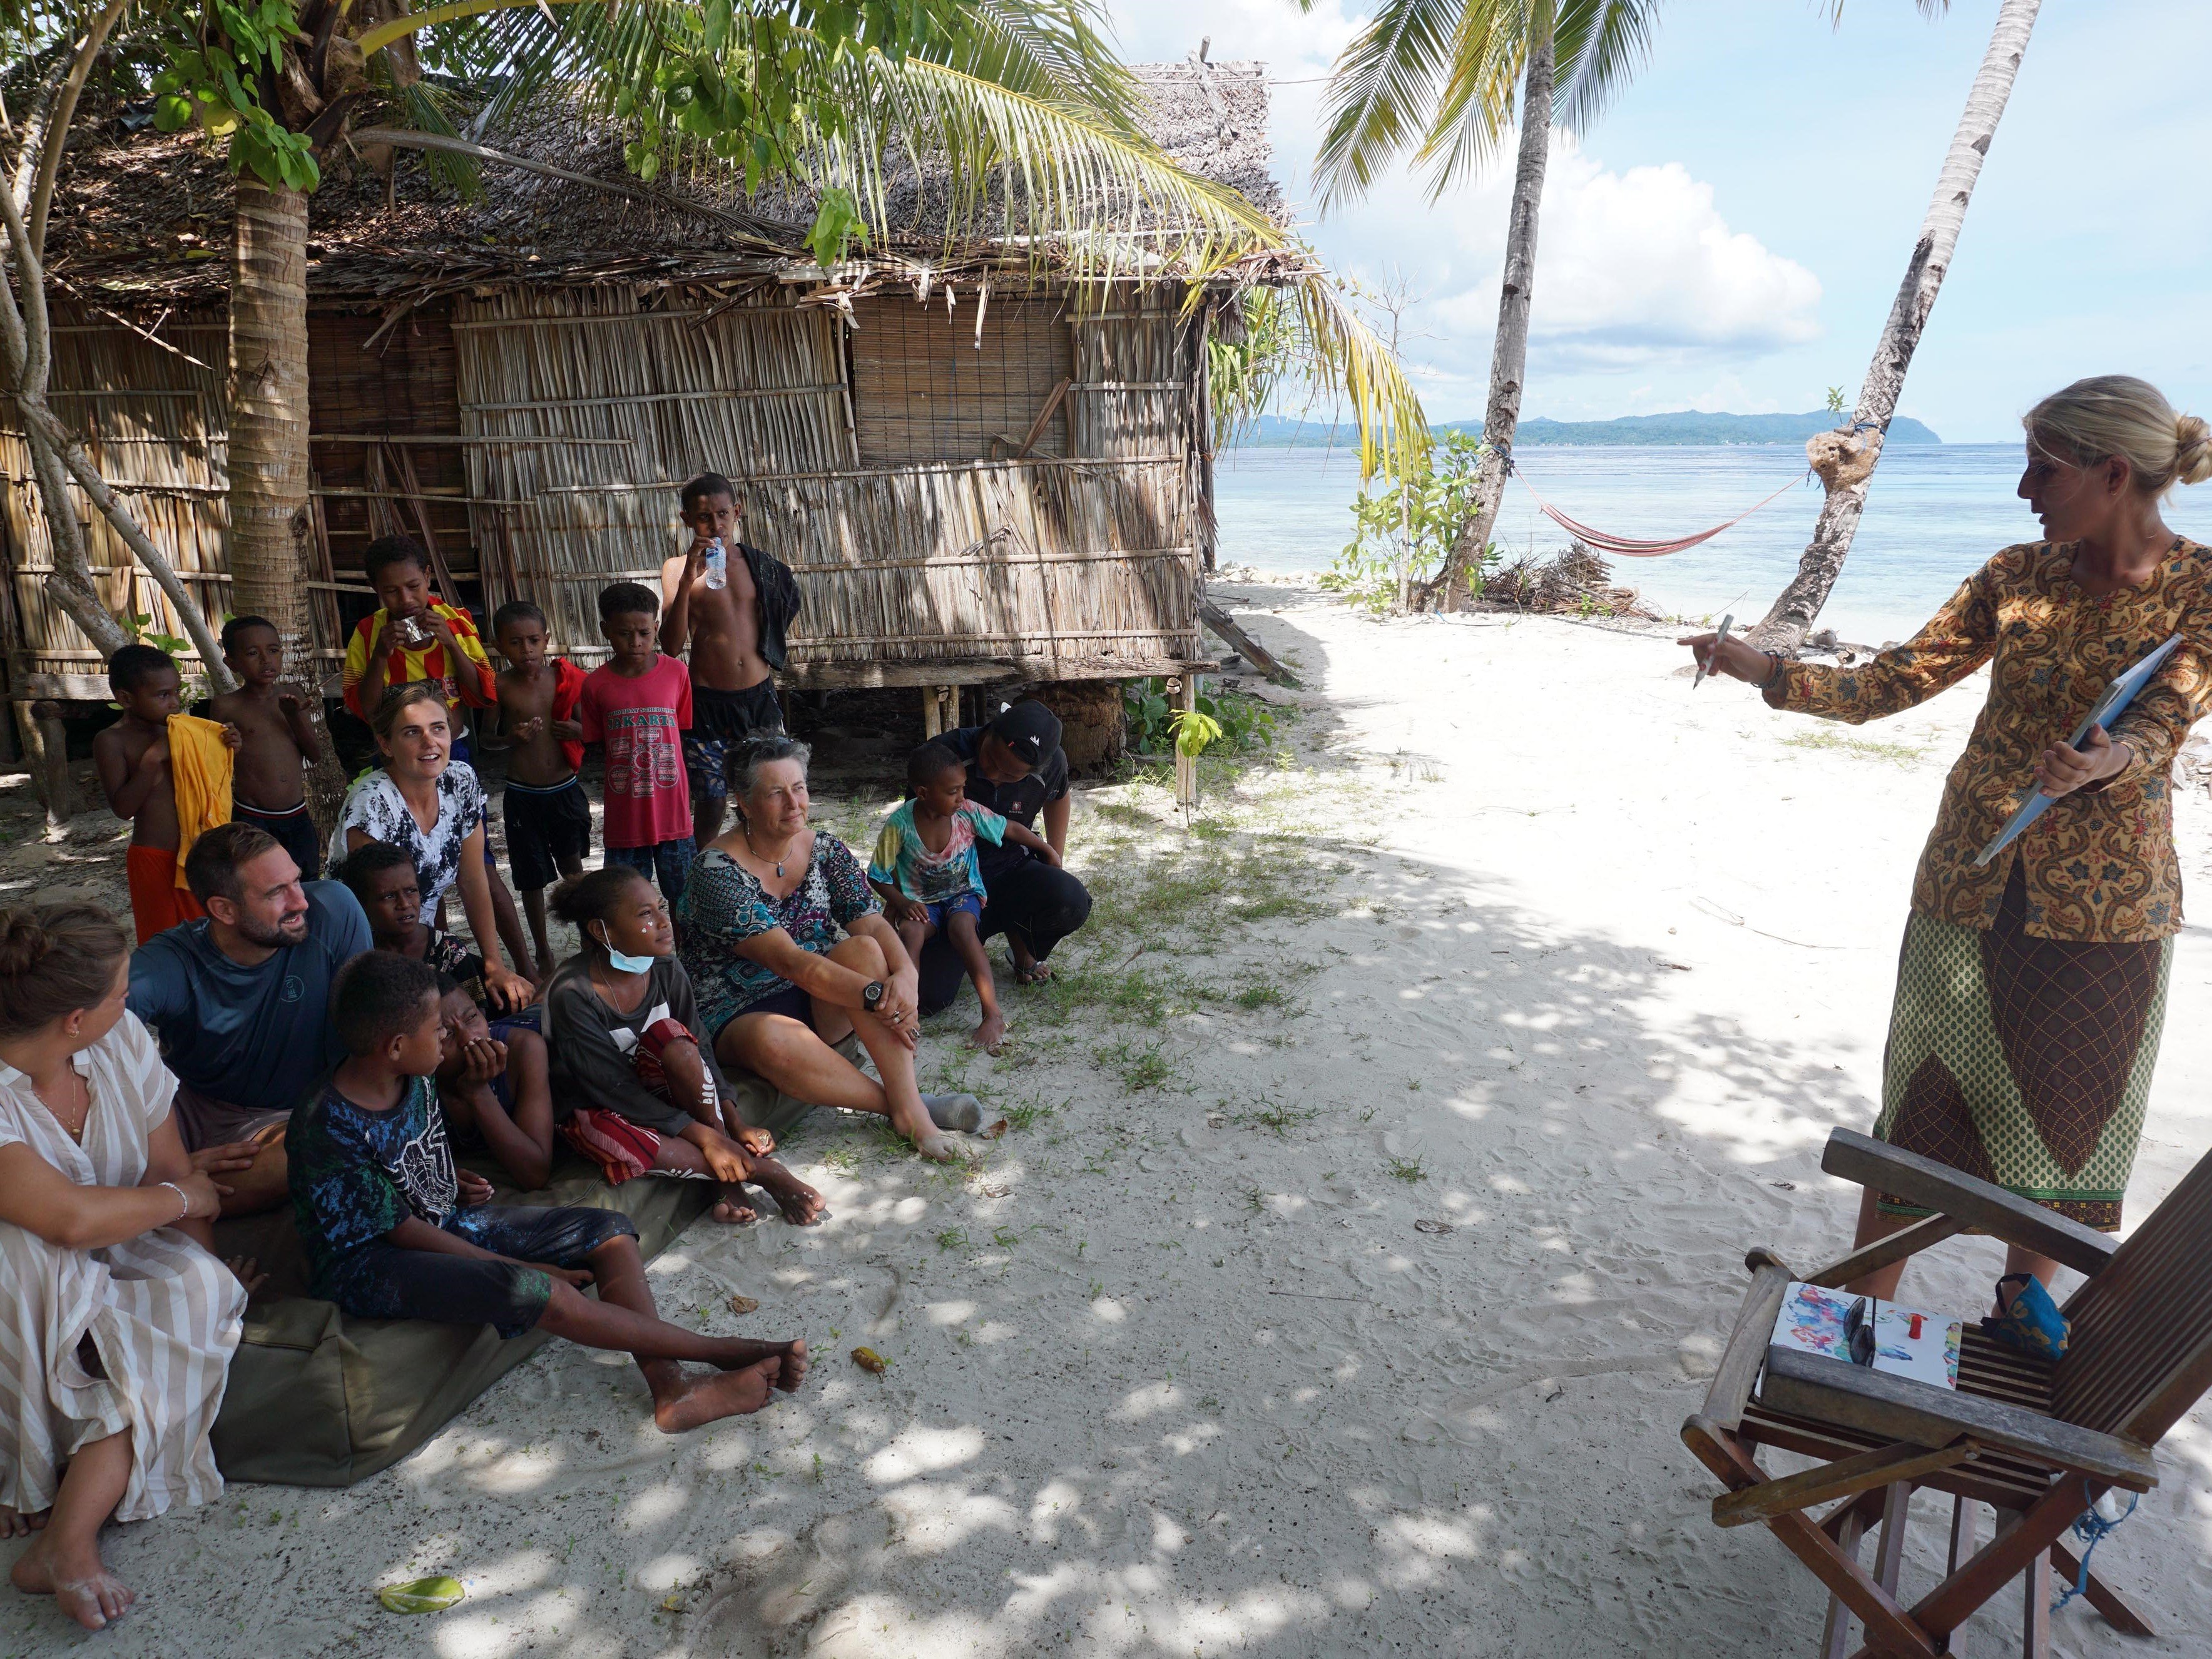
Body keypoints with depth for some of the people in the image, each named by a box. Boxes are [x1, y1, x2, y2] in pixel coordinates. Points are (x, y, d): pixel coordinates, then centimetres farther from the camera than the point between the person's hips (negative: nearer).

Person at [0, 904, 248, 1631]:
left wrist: (206, 1285, -13)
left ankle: (65, 1539, -27)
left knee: (197, 1289, -25)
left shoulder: (121, 1040, -8)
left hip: (118, 1270, 5)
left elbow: (175, 1172, -2)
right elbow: (73, 1218, -34)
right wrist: (185, 1198, -16)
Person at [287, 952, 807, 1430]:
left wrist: (452, 1181, -1)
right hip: (366, 1263, -9)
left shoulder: (411, 1079, -2)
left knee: (610, 1231, -7)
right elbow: (403, 1231, -21)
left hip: (446, 1222, 9)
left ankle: (669, 1387, -22)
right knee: (531, 1291, -34)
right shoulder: (330, 1131, -26)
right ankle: (717, 1348, -26)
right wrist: (518, 1266, -17)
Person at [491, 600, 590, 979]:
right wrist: (511, 736, -20)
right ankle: (544, 954, 25)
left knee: (572, 867, 16)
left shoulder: (566, 678, -5)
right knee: (532, 879, 9)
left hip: (565, 791, 1)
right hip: (522, 796, -1)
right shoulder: (500, 686, -8)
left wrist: (578, 730, -18)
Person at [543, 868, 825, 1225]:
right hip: (597, 1109, -4)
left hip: (654, 1086, 4)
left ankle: (730, 1181, -25)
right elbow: (615, 1088, -25)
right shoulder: (571, 994, -25)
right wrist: (703, 1135, -29)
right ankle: (758, 1170, -25)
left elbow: (697, 1052, -6)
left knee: (670, 1035, -29)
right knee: (622, 1146, -40)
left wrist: (735, 1125, -19)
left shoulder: (667, 971, -9)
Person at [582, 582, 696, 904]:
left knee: (682, 896, 12)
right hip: (624, 817, 0)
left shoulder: (676, 673, -3)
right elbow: (596, 744, 8)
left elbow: (684, 733, 4)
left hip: (672, 813, 0)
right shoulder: (596, 684, -3)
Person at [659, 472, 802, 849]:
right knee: (711, 801, 3)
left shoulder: (760, 565, 4)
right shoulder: (677, 569, -4)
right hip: (707, 703, -2)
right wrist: (688, 580, -23)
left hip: (759, 697, 3)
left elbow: (789, 611, 24)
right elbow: (671, 646, -15)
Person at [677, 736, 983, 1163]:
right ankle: (901, 1105, -24)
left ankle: (910, 1106, -33)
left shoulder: (826, 851, 1)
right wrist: (876, 996, -35)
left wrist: (904, 975, -33)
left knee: (865, 950, -27)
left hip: (821, 1004, 5)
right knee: (773, 1041, -40)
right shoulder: (718, 870, -18)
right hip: (737, 1015, -5)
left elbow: (873, 923, -10)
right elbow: (788, 960, -27)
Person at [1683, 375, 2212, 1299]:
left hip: (2105, 901, -2)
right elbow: (1893, 682, 1)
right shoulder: (2017, 577, 2)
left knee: (2066, 1114, 11)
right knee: (1925, 1103, 5)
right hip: (1971, 885, 2)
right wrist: (1768, 672, -9)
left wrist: (2106, 762, -41)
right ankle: (1864, 1309, 17)